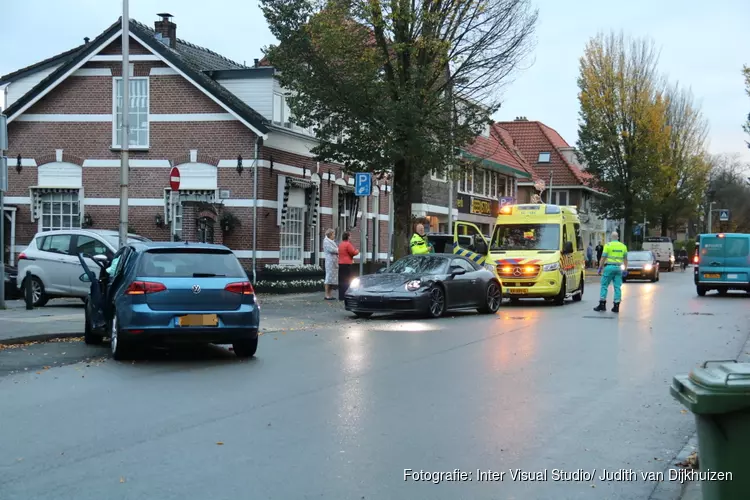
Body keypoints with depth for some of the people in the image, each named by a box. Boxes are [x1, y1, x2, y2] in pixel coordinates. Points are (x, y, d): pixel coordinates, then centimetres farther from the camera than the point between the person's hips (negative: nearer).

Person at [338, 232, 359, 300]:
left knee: (341, 281, 9)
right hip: (347, 264, -8)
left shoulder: (340, 244, 15)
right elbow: (353, 252, -12)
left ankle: (341, 296, 11)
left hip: (340, 264, 8)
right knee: (347, 281, -7)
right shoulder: (348, 244, -11)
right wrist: (357, 251, 10)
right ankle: (345, 295, -11)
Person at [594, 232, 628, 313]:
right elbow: (625, 259, 13)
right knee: (617, 287, 4)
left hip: (609, 267, -3)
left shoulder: (608, 245, -2)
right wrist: (625, 269, 20)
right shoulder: (623, 246, 10)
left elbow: (603, 258, -5)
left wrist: (600, 268, 0)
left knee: (604, 285, 2)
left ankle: (602, 304, -2)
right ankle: (616, 306, 3)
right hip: (618, 268, 3)